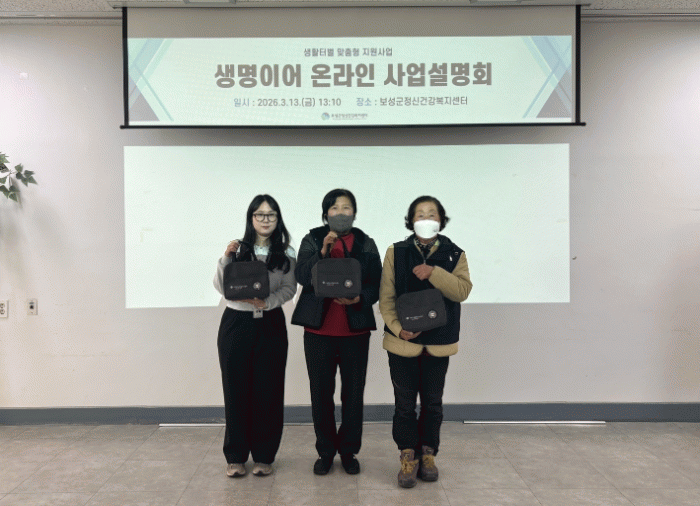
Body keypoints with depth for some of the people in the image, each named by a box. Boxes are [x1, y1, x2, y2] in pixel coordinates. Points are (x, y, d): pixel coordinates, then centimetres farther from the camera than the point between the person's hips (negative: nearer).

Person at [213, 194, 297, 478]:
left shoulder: (286, 253, 4)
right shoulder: (238, 249, 3)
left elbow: (289, 288, 0)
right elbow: (221, 287, 0)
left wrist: (267, 302, -16)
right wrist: (226, 258, -14)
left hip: (270, 324, 0)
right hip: (236, 323, 0)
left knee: (268, 390, 3)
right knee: (236, 388, 4)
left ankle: (264, 455, 16)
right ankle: (235, 456, 16)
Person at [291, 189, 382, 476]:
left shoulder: (366, 244, 8)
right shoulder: (312, 240, 5)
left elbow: (376, 285, 4)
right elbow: (302, 276, -9)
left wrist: (359, 298, -15)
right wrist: (323, 251, -21)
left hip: (355, 330, 1)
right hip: (319, 328, 0)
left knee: (353, 393, 5)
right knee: (321, 393, 6)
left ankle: (349, 452, 21)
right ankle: (325, 452, 22)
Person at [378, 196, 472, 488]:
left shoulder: (454, 254, 4)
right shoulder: (396, 253, 1)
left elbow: (463, 290, -11)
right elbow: (386, 297, -2)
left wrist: (434, 272, -23)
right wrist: (398, 328, -15)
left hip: (438, 342, 1)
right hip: (403, 341, -1)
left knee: (432, 403, 11)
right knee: (405, 403, 5)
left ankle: (428, 454, 26)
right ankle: (408, 456, 18)